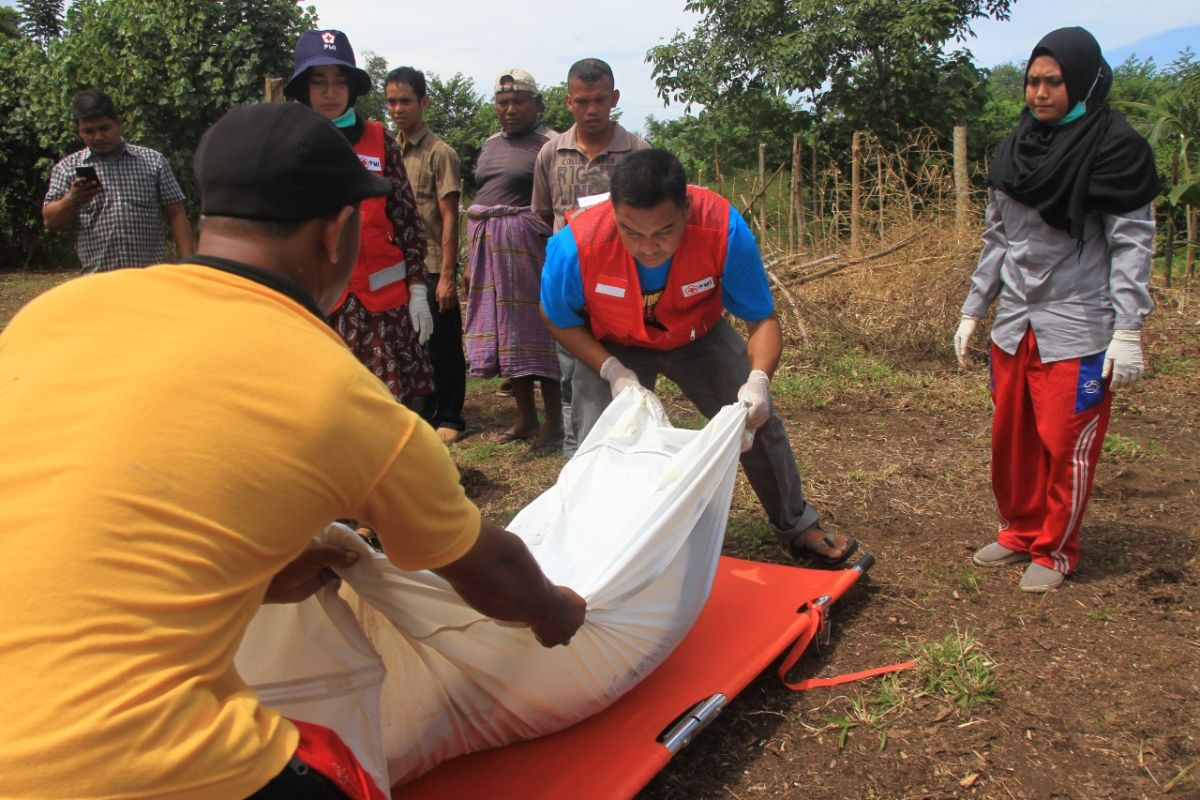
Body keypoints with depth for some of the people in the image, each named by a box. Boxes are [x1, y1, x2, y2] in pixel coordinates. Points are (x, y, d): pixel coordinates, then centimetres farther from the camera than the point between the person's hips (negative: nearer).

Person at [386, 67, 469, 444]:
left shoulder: (440, 153, -8)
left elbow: (449, 218, -10)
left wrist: (447, 275, -14)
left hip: (432, 268, -6)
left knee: (443, 346, 3)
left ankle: (449, 418, 15)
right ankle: (421, 412, 28)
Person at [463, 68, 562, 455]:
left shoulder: (548, 144, -4)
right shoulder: (490, 145, 18)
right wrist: (471, 260, 18)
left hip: (529, 246, -7)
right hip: (487, 246, 7)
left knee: (537, 331, -5)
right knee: (504, 333, 9)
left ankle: (554, 424, 4)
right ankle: (525, 418, 20)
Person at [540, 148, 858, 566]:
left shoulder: (723, 228, -36)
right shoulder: (576, 245, -37)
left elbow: (763, 319, -24)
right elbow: (561, 321, -15)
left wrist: (758, 378, -43)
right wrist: (613, 372, -28)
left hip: (698, 337, 1)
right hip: (612, 348, -1)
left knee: (760, 421, 1)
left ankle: (798, 528, 25)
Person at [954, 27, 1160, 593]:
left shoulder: (1113, 147, -7)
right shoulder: (1015, 149, 11)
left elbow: (1132, 242, -9)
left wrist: (1128, 331, -14)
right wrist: (972, 312, 15)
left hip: (1078, 329, -6)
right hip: (1014, 326, 6)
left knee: (1066, 444, 0)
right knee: (1011, 437, 11)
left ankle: (1055, 551, 17)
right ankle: (1019, 532, 29)